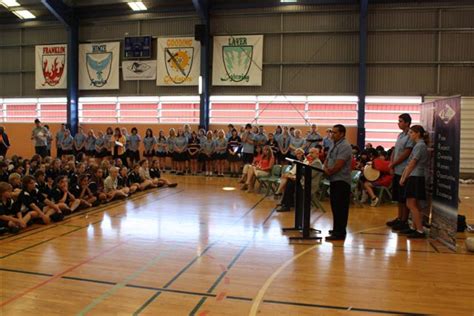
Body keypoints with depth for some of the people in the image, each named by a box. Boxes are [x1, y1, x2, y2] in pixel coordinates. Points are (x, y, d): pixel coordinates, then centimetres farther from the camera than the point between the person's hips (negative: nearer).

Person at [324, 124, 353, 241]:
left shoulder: (345, 146, -15)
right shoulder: (334, 145, 16)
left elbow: (338, 165, -22)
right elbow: (328, 159, 17)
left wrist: (330, 172, -8)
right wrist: (326, 168, -3)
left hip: (341, 181, -10)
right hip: (334, 179, 10)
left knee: (340, 208, -8)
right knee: (335, 206, 16)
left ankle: (340, 233, -5)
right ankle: (336, 228, 26)